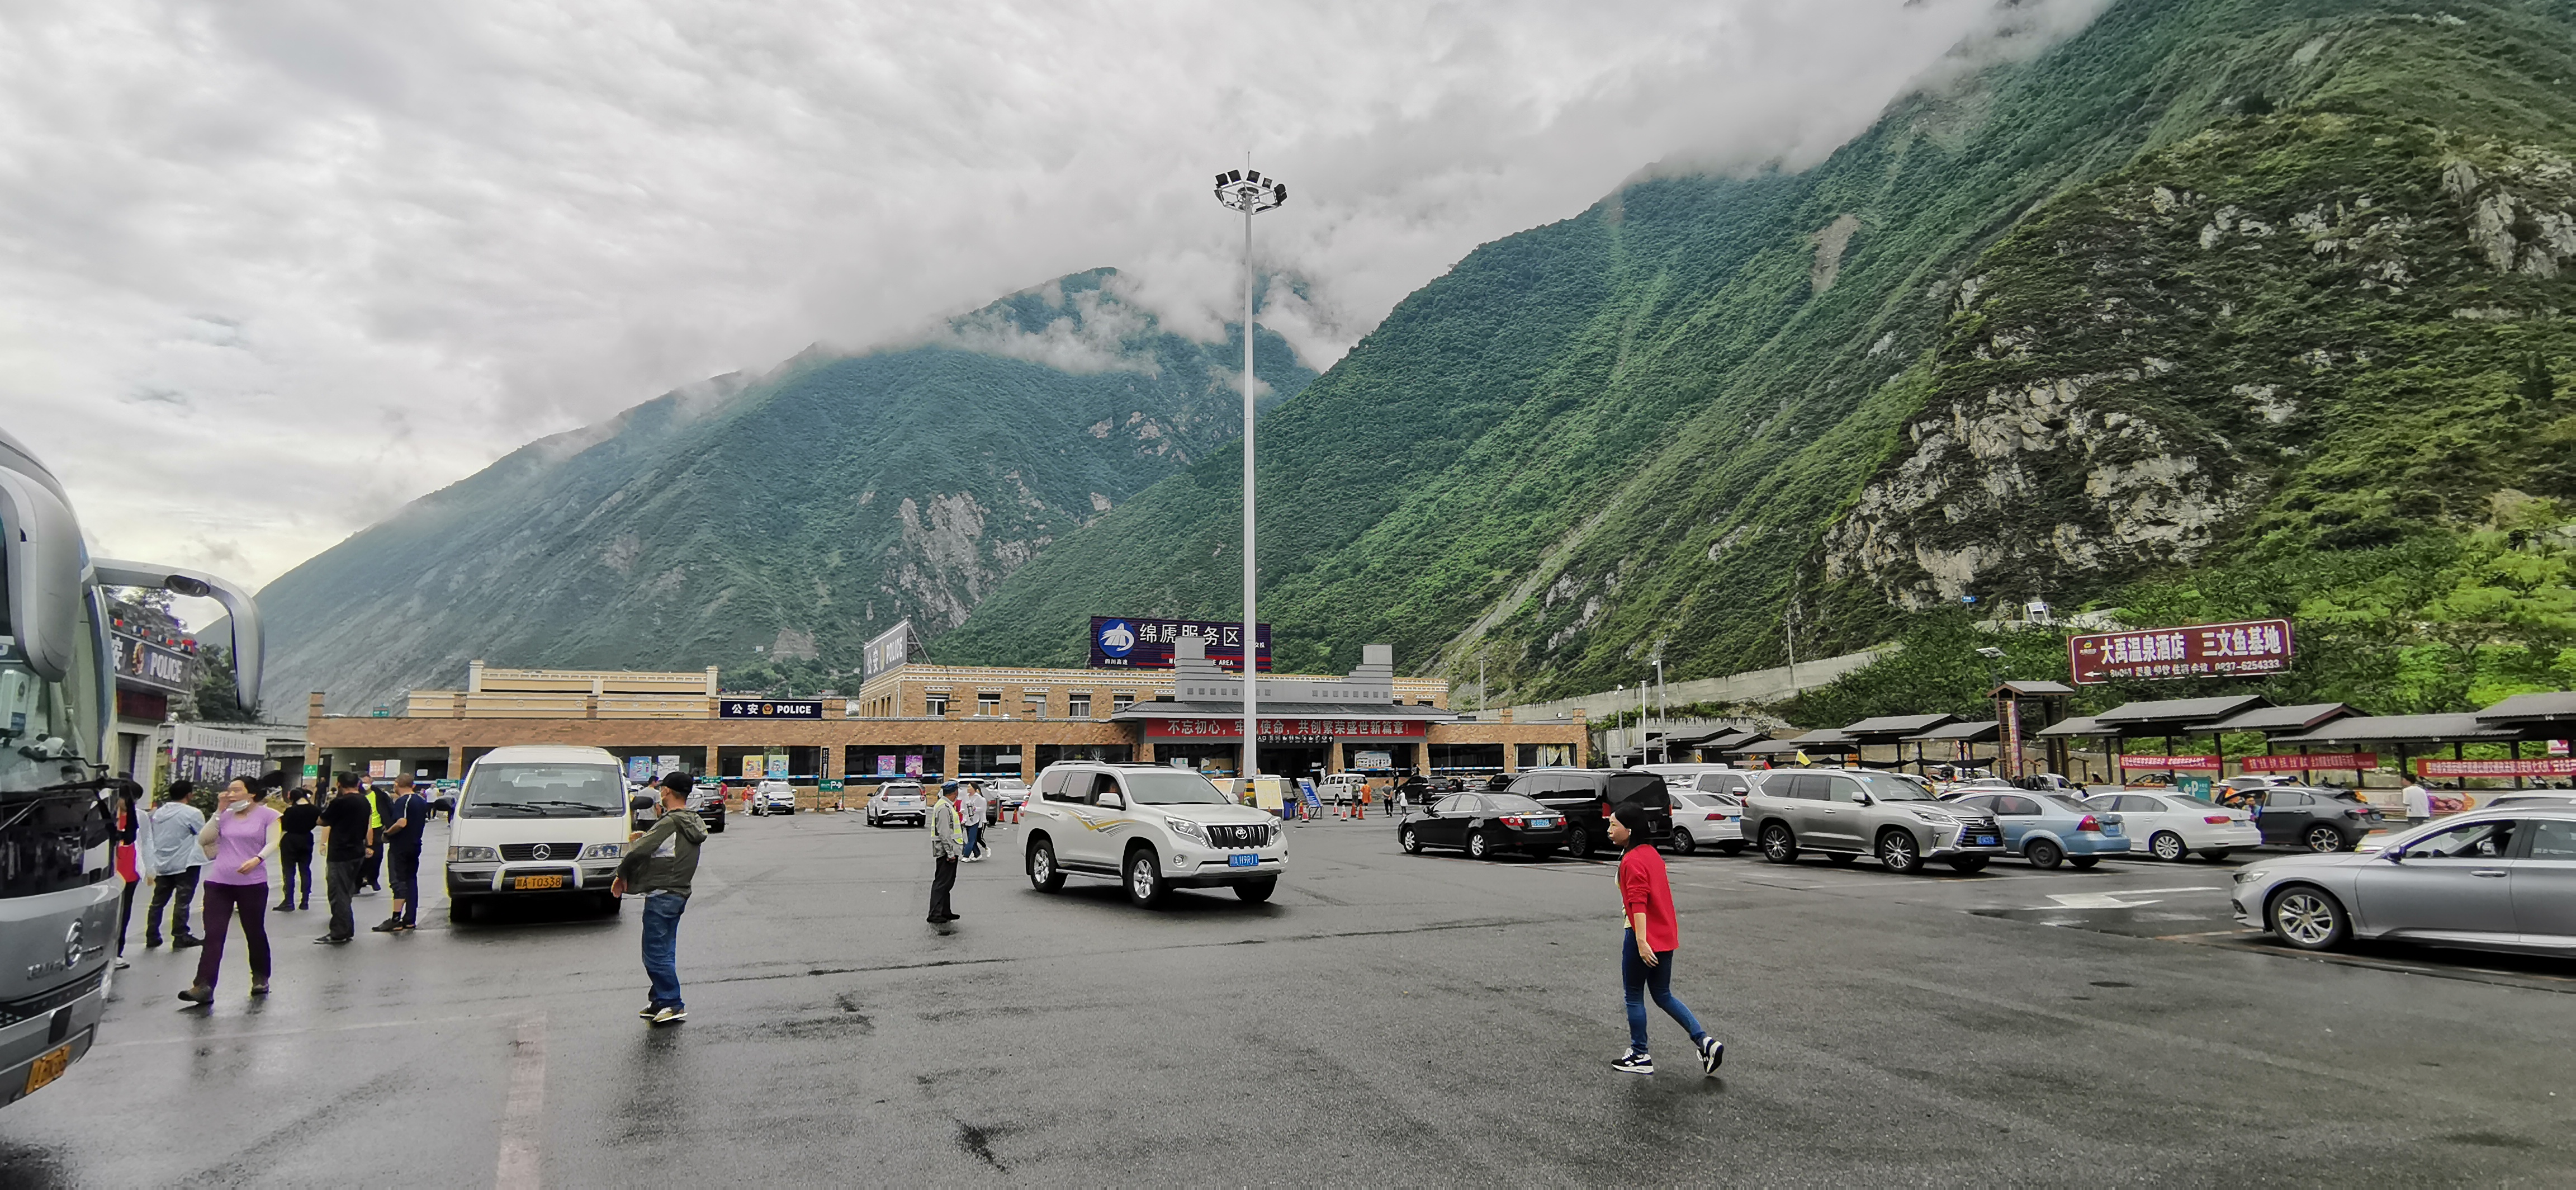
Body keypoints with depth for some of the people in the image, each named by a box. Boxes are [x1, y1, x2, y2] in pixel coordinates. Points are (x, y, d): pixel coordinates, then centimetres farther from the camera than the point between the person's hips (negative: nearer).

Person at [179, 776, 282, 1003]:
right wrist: (219, 812, 1)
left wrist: (257, 859, -25)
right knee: (213, 935, -4)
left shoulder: (267, 815, 1)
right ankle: (203, 987, -8)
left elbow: (272, 844, -6)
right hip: (219, 882, 3)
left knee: (255, 932, 9)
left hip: (252, 883, -3)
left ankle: (260, 978, 25)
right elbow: (203, 840, 6)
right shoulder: (225, 816, 13)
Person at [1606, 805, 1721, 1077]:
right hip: (1666, 936, 9)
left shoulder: (1632, 861, -17)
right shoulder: (1652, 853, 11)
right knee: (1663, 995, 17)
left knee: (1634, 998, 6)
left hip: (1642, 938, -9)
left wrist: (1641, 941, -28)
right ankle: (1706, 1042, 7)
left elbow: (1638, 903, -24)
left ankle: (1640, 1057, 15)